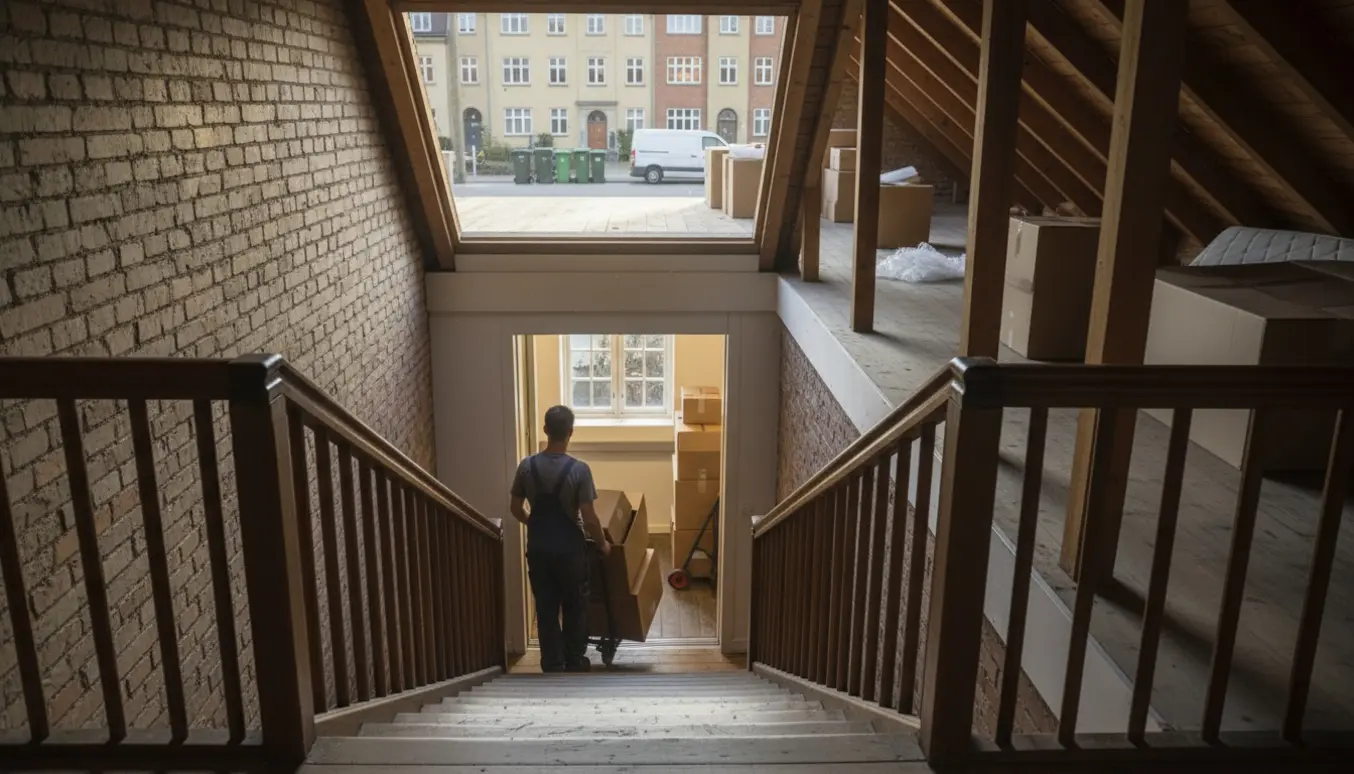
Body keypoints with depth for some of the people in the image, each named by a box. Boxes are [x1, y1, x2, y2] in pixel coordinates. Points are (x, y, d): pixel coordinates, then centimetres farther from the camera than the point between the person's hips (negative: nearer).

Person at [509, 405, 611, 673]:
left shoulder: (527, 466, -7)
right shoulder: (579, 469, -18)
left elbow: (516, 509, 4)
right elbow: (589, 519, -16)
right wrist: (603, 543, 2)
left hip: (538, 549, 3)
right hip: (569, 550, -3)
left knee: (546, 610, 13)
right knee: (575, 608, 15)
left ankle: (553, 667, 19)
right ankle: (575, 664, 26)